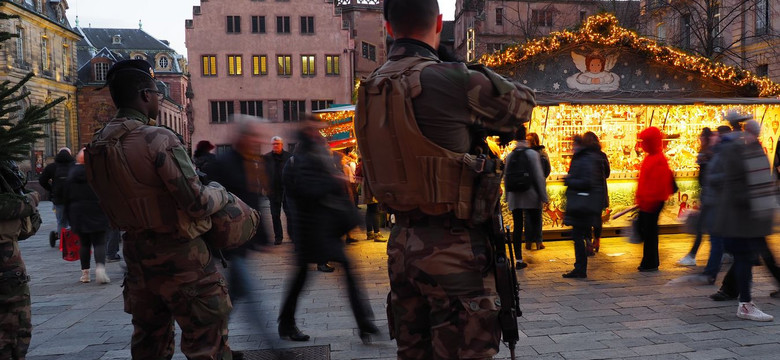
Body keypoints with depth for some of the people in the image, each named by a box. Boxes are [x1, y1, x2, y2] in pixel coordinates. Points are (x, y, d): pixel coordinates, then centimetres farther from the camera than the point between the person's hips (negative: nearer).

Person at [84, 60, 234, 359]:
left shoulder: (96, 147, 3)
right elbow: (197, 204, -21)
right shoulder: (158, 139, -20)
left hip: (136, 254, 8)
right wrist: (221, 193, -1)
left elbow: (111, 204, 10)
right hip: (179, 256, -7)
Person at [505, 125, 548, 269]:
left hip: (514, 197, 3)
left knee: (517, 227, 3)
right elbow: (539, 176, -8)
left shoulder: (509, 156, 3)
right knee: (534, 220, 15)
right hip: (531, 197, -3)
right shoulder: (533, 154, -6)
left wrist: (507, 196, 14)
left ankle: (519, 259, 4)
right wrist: (544, 196, -3)